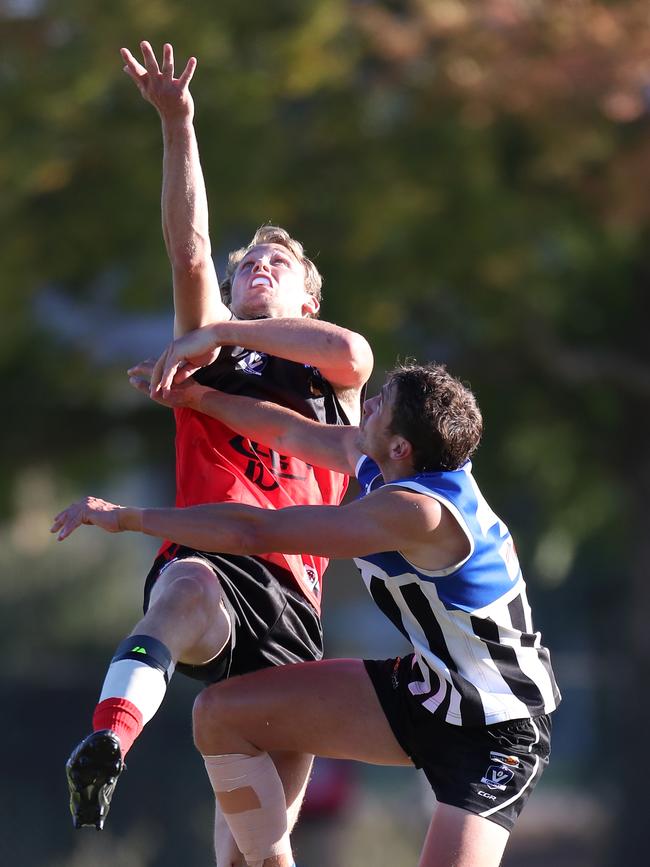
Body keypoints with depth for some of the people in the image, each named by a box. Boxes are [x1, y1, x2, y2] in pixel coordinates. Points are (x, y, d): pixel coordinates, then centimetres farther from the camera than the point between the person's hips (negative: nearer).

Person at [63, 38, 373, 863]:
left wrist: (220, 332, 0)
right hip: (210, 562, -3)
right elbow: (188, 247, 7)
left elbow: (353, 353, -4)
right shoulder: (212, 352, 22)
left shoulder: (331, 377, 22)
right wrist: (177, 125, -4)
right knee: (186, 590, -42)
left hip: (289, 598, 3)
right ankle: (105, 746, -65)